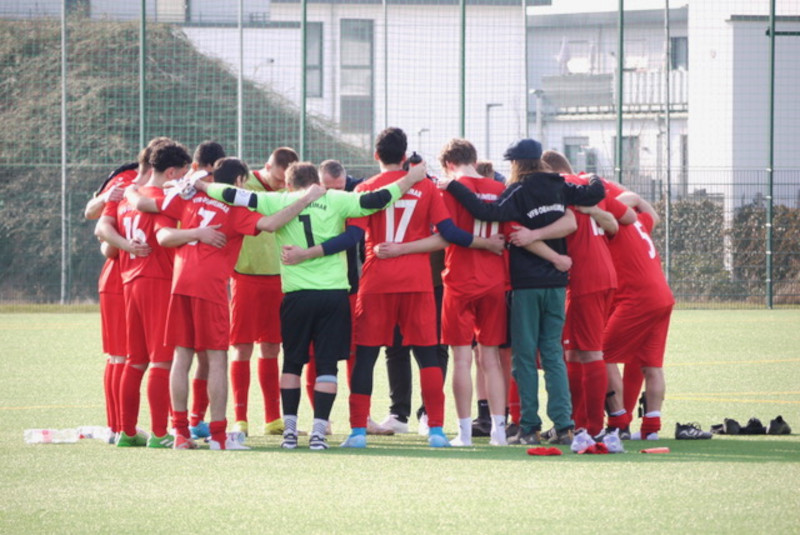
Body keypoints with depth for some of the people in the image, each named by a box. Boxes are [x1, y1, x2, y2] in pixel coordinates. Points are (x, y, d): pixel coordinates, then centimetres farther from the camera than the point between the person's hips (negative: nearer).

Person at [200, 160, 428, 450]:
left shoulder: (279, 202, 2)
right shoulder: (334, 200, 1)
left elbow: (235, 196, 1)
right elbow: (373, 200, -4)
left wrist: (203, 186, 16)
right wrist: (410, 180, 7)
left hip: (297, 295, 0)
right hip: (334, 293, 0)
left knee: (292, 363, 13)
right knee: (326, 364, 4)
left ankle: (290, 429, 9)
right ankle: (319, 431, -3)